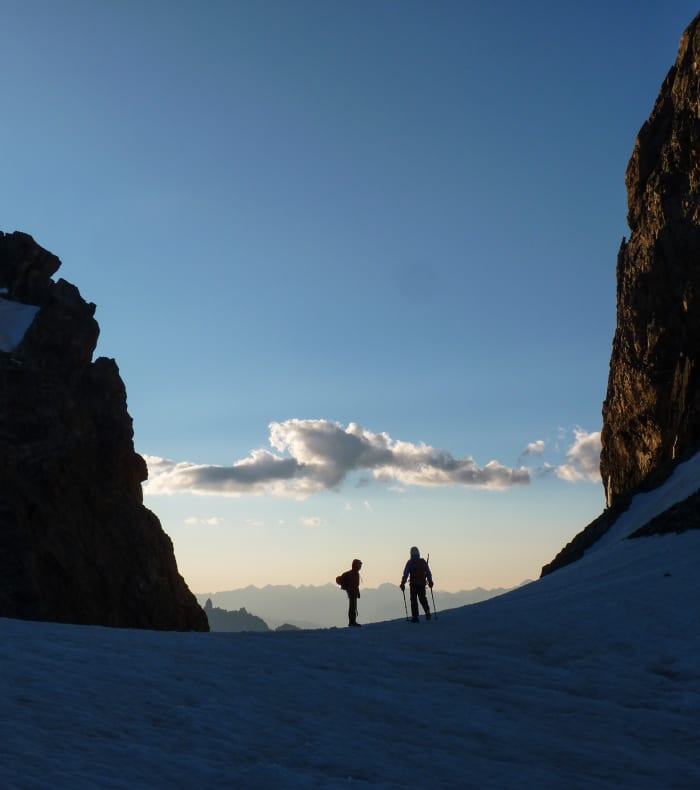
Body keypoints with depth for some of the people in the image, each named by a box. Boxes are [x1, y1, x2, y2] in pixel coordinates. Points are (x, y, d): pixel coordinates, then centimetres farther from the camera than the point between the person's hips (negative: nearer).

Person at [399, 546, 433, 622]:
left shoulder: (410, 563, -3)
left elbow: (405, 574, -6)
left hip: (413, 585, -3)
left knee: (413, 600, 1)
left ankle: (415, 617, -3)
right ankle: (427, 612, -5)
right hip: (422, 584, 3)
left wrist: (402, 583, -4)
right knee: (423, 599, 12)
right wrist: (430, 581, 10)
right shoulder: (423, 562, 8)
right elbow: (428, 573, 7)